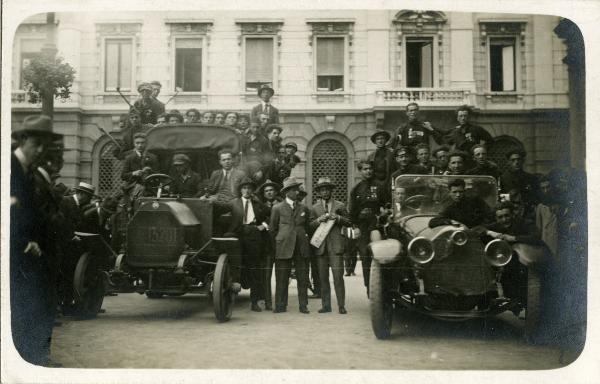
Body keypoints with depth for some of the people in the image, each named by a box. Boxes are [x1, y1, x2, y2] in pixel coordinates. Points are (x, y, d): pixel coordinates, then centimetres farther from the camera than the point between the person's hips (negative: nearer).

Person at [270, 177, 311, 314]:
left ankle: (303, 305, 10)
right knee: (282, 278, 0)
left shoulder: (304, 208, 13)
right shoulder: (277, 208, 4)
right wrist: (279, 240, 8)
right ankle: (280, 305, 9)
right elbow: (273, 228, 9)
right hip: (283, 247, -2)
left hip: (301, 247, 2)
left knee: (303, 277, 2)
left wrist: (304, 237, 12)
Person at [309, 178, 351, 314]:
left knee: (338, 276, -9)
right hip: (321, 246, 2)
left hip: (336, 245, -2)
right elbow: (310, 226, 10)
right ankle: (326, 305, 12)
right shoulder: (314, 208, 14)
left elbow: (349, 222, 10)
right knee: (323, 277, 5)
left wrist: (338, 218, -8)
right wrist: (318, 220, -9)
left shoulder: (340, 205, 10)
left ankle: (341, 305, -3)